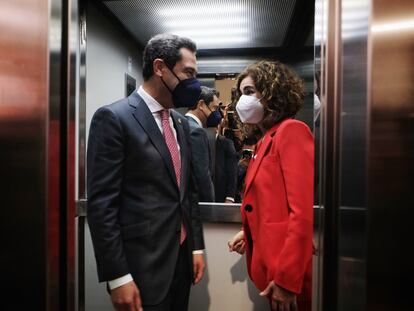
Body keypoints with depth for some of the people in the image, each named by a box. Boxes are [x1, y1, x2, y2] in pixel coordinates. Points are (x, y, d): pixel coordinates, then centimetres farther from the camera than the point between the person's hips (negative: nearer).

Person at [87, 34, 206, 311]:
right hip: (142, 264, -7)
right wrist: (118, 276, -15)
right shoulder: (113, 117, -13)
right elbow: (101, 203, -15)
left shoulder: (181, 123, 9)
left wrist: (197, 246, 11)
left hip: (182, 256, 7)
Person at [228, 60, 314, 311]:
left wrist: (287, 280, -20)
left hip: (288, 277, -8)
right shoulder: (267, 139, 11)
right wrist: (250, 233, 9)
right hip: (273, 267, 8)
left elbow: (304, 212, -22)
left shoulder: (292, 131, -14)